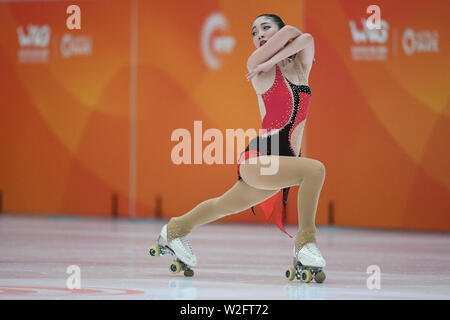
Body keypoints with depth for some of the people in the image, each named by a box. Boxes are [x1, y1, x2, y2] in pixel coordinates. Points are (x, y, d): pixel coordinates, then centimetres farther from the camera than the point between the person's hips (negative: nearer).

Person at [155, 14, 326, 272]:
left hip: (286, 159, 6)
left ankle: (175, 230, 46)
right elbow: (291, 32, -13)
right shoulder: (258, 67, -4)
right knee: (315, 169, -30)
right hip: (258, 159, -6)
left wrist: (272, 61, -11)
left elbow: (306, 39, -9)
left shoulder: (301, 68, 11)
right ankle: (305, 241, -19)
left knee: (225, 206, 22)